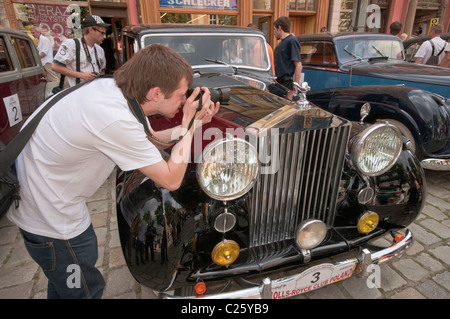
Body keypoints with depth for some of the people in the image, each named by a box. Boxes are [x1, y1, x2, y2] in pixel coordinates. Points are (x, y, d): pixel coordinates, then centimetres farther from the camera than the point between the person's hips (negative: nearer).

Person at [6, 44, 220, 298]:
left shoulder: (111, 86, -9)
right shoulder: (116, 120, -35)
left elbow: (149, 140, 5)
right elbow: (171, 180, -26)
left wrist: (192, 122, -7)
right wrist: (190, 123, -19)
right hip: (50, 220, -8)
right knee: (86, 289, 15)